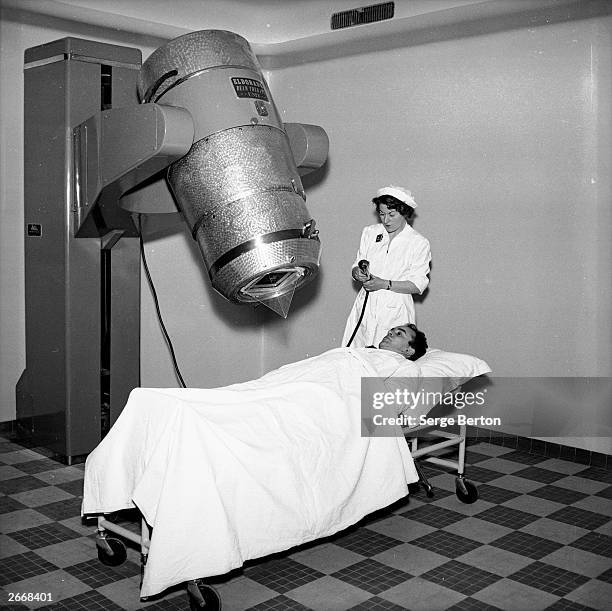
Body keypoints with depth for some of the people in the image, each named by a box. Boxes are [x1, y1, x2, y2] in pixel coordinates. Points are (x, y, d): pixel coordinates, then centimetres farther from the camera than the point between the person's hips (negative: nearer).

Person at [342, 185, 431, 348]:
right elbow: (357, 265, 13)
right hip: (365, 306, 3)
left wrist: (384, 284, -17)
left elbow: (418, 285, -6)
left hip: (394, 312, -3)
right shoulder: (370, 232, 10)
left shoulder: (419, 243, -2)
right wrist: (358, 273, -12)